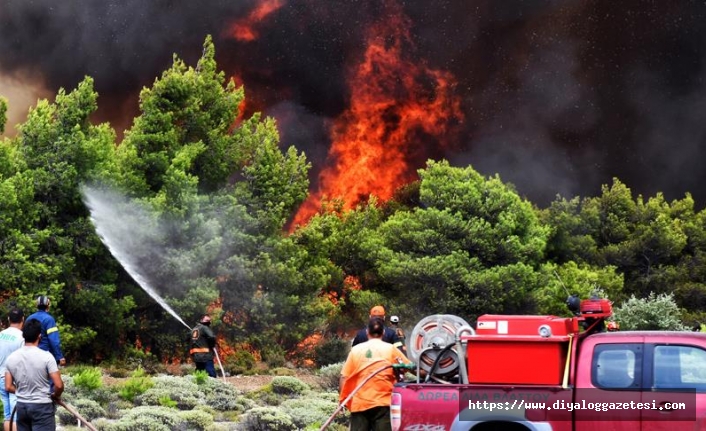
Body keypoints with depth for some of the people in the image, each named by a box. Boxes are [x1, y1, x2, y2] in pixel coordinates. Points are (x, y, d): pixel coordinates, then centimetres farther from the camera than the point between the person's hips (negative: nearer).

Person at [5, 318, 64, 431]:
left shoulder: (12, 358, 0)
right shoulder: (46, 356, -14)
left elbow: (8, 387, 2)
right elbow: (59, 385, -16)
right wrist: (55, 396, 5)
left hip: (21, 406, 5)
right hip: (42, 406, -5)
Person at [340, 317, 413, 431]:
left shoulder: (356, 349, 6)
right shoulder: (391, 349, 2)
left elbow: (344, 377, 6)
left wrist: (342, 398, 15)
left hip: (359, 403, 2)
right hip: (383, 402, -2)